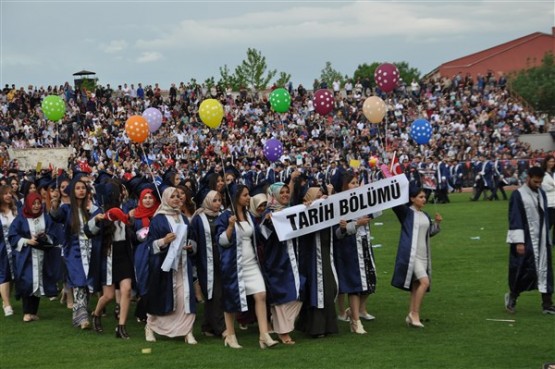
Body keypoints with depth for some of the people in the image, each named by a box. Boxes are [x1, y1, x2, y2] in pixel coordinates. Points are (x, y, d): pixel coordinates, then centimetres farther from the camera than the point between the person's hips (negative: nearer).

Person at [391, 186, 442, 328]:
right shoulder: (406, 212, -5)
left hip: (423, 255, 7)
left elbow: (430, 232, 24)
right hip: (411, 254, -7)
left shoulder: (425, 216, 15)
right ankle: (415, 313, -9)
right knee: (424, 281, -18)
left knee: (416, 286, 8)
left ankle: (411, 316, 15)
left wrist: (437, 223, 8)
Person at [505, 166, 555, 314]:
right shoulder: (518, 195, -11)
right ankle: (512, 295, 19)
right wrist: (519, 242, -19)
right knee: (526, 270, -4)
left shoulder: (541, 193, 8)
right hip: (526, 240, -6)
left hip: (541, 240, 6)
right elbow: (515, 220, -14)